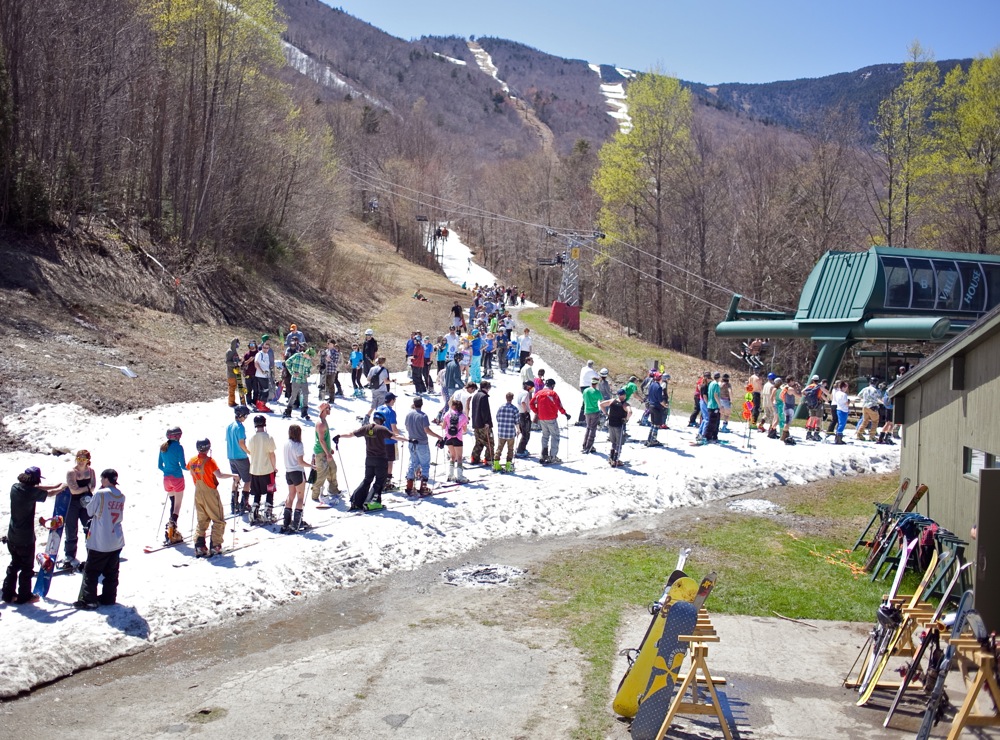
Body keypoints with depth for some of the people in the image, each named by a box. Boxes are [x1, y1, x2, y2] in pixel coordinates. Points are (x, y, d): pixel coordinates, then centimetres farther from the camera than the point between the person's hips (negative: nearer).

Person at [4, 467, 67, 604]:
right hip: (26, 538, -7)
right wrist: (62, 487, 15)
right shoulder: (31, 492, -22)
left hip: (12, 536, 7)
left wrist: (55, 486, 16)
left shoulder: (15, 488, -3)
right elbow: (50, 493, -5)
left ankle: (8, 594, 27)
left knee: (14, 565, 21)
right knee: (27, 568, 9)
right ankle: (24, 596, 19)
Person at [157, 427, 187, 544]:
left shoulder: (163, 447, 7)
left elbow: (160, 465, 13)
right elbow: (183, 466, -12)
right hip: (177, 478, -6)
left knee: (173, 504, 17)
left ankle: (171, 527, 14)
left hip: (166, 478, 6)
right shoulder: (178, 447, -11)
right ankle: (172, 528, -12)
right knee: (177, 506, 0)